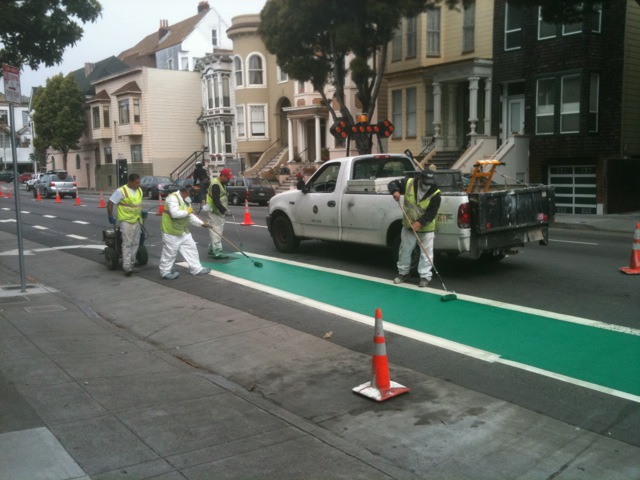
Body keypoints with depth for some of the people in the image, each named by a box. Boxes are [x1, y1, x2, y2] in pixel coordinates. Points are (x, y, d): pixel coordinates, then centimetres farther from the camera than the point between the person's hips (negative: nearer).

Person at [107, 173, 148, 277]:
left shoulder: (139, 190, 7)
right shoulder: (121, 191, -15)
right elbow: (110, 204, -10)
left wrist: (142, 212, 9)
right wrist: (110, 217, -8)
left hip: (137, 221, 7)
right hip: (126, 221, -7)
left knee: (135, 243, 11)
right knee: (127, 244, -10)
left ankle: (131, 264, 22)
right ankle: (126, 266, -10)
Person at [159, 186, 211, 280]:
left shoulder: (186, 200, 10)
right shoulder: (173, 198, -20)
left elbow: (190, 216, 14)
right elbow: (174, 214, -31)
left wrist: (201, 223, 4)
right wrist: (187, 211, -17)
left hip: (183, 230, 9)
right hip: (171, 230, -9)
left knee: (191, 248, 11)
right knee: (170, 252, -1)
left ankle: (196, 269, 19)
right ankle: (165, 272, 12)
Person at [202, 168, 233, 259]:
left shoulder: (223, 184, 11)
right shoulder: (215, 185, -21)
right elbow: (216, 201, -28)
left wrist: (226, 209, 10)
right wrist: (224, 211, -30)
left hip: (219, 211, 10)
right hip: (214, 211, -10)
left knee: (217, 231, 16)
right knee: (216, 231, -10)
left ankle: (212, 249, 26)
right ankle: (217, 252, -11)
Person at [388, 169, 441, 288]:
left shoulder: (435, 194, -20)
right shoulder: (408, 183, -13)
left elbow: (431, 213, -22)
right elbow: (392, 183, -2)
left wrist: (420, 222, -34)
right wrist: (395, 191, -24)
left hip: (426, 228, -3)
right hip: (408, 225, 3)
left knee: (426, 253, -1)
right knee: (405, 250, 13)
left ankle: (425, 277, 9)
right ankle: (403, 272, 29)